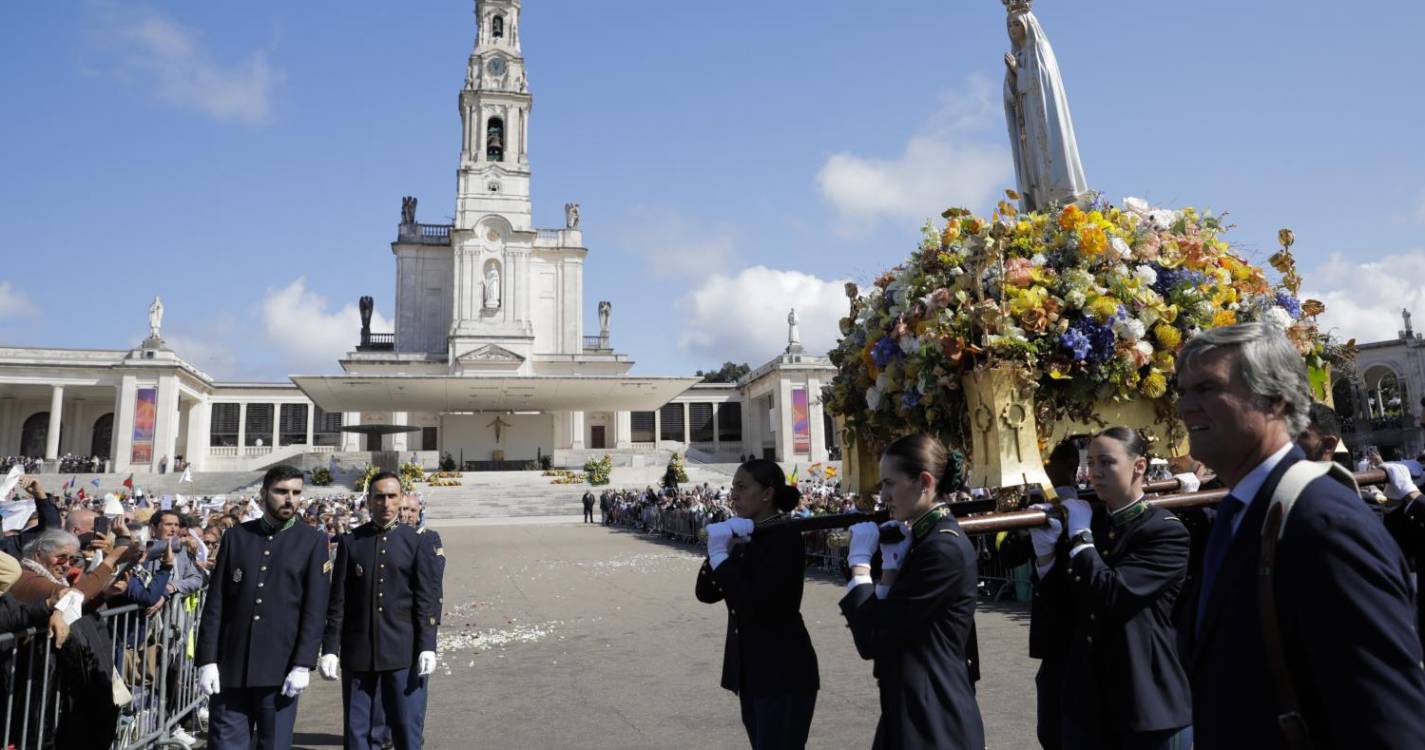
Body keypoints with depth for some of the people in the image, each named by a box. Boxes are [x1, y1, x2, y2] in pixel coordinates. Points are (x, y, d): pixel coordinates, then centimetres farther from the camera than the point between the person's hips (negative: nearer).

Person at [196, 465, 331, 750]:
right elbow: (215, 604, 5)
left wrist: (302, 665, -11)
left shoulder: (313, 541, 0)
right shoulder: (235, 536, 7)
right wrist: (207, 660, -2)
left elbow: (315, 608, -4)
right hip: (230, 667, 2)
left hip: (280, 670, -2)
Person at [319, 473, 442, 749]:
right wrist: (330, 649, -1)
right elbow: (337, 600, 4)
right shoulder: (350, 541, 5)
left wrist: (427, 646, -10)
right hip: (358, 653, 2)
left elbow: (427, 598, -3)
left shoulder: (419, 541, 0)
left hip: (405, 653, -2)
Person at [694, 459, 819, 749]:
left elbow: (754, 603, -24)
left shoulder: (785, 538, -15)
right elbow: (705, 593, 4)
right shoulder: (744, 538, 10)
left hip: (782, 673, -8)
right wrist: (718, 548, -10)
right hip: (750, 671, 8)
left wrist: (720, 556, -19)